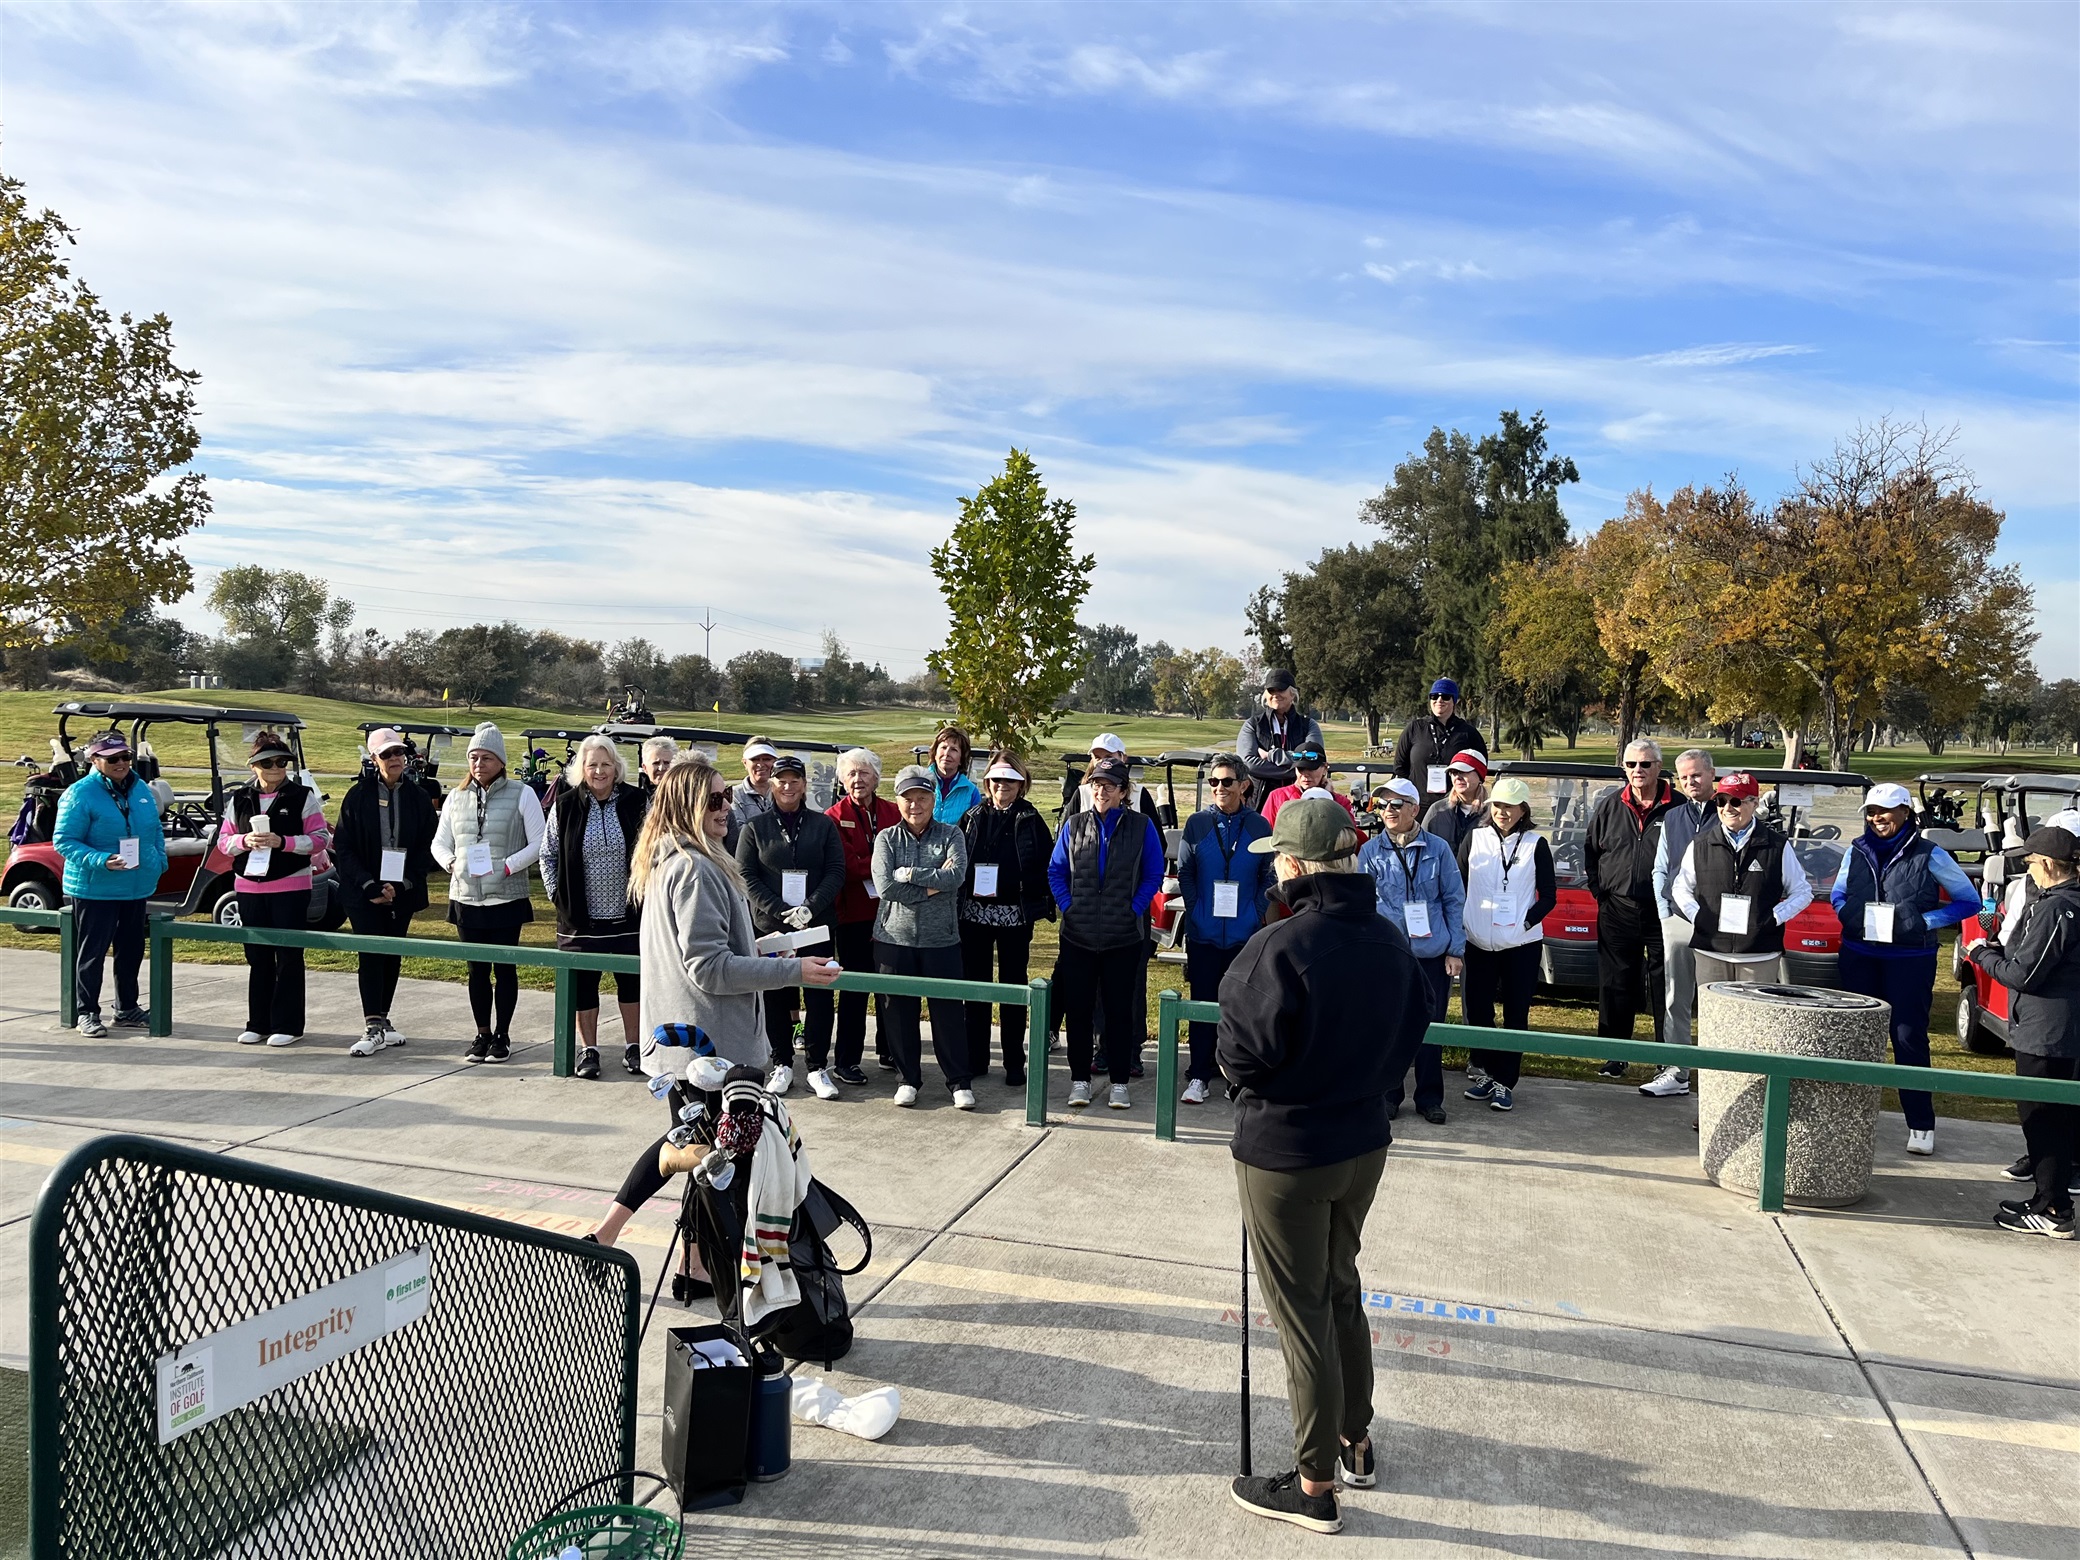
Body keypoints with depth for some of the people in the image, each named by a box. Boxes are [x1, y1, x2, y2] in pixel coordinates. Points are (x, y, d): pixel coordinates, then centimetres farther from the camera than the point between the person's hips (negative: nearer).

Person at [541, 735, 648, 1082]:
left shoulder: (636, 802, -4)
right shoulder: (565, 806, -2)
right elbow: (548, 855, 7)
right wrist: (556, 893, 0)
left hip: (628, 914, 0)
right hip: (581, 917, 0)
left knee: (632, 981, 9)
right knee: (583, 984, 8)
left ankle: (633, 1046, 23)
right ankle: (588, 1049, 22)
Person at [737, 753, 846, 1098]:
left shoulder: (823, 825, 6)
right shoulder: (754, 828, 6)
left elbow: (836, 872, 1)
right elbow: (747, 877, -1)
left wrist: (810, 908, -14)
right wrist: (783, 911, -12)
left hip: (817, 925, 0)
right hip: (770, 926, 0)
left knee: (820, 995, 1)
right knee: (776, 997, 5)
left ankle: (818, 1067, 10)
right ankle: (782, 1065, 17)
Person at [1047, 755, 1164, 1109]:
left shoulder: (1141, 828, -1)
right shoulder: (1074, 826, 5)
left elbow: (1154, 875, 3)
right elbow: (1055, 871, 9)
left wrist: (1134, 908, -5)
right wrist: (1067, 906, -1)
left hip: (1124, 936, -2)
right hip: (1078, 935, 2)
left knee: (1120, 1010, 5)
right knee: (1077, 1009, 6)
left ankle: (1120, 1082, 15)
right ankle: (1080, 1078, 17)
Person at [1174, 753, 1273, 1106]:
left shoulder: (1259, 827, 2)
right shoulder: (1197, 823, 2)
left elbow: (1268, 878, 6)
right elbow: (1184, 873, 5)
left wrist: (1256, 913, -5)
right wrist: (1196, 911, -4)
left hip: (1244, 933, 0)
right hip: (1203, 932, 0)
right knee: (1202, 1004, 4)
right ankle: (1199, 1076, 11)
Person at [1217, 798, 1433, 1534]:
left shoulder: (1280, 946, -26)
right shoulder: (1391, 939, -2)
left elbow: (1241, 1056, -23)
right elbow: (1411, 1029, 7)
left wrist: (1248, 1084, -1)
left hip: (1285, 1153, -7)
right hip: (1364, 1142, 7)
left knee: (1300, 1313, 7)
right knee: (1340, 1289, 24)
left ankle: (1315, 1485, 20)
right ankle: (1355, 1442, 39)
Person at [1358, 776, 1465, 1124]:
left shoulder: (1438, 849, 0)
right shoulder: (1371, 851, 1)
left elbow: (1454, 900, 3)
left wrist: (1456, 949, 0)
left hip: (1433, 953, 0)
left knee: (1431, 1026, 8)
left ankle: (1429, 1098, 21)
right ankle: (1388, 1095, 21)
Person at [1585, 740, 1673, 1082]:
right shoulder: (1609, 807, 7)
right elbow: (1589, 848, 16)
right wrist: (1599, 889, 8)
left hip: (1663, 912, -3)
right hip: (1617, 910, 3)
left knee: (1665, 986, 3)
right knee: (1615, 984, 7)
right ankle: (1615, 1052, 16)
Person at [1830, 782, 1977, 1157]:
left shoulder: (1929, 855, -6)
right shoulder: (1857, 851, 4)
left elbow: (1969, 901, -1)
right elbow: (1837, 895, 15)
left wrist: (1925, 922, -13)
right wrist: (1851, 915, -6)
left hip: (1910, 960, -4)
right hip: (1859, 957, 4)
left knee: (1909, 1038, -2)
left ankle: (1921, 1124, 7)